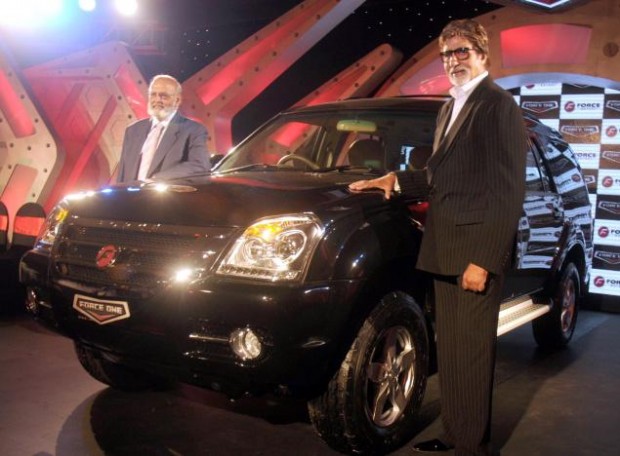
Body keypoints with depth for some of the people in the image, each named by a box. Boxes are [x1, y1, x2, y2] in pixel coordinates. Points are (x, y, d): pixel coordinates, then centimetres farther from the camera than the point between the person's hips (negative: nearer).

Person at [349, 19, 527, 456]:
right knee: (449, 350, 15)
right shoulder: (450, 108, 19)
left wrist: (484, 259, -19)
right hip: (444, 249, 8)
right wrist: (397, 180, 11)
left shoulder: (499, 105, -8)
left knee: (471, 352, 0)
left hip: (476, 253, -8)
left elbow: (508, 191, -15)